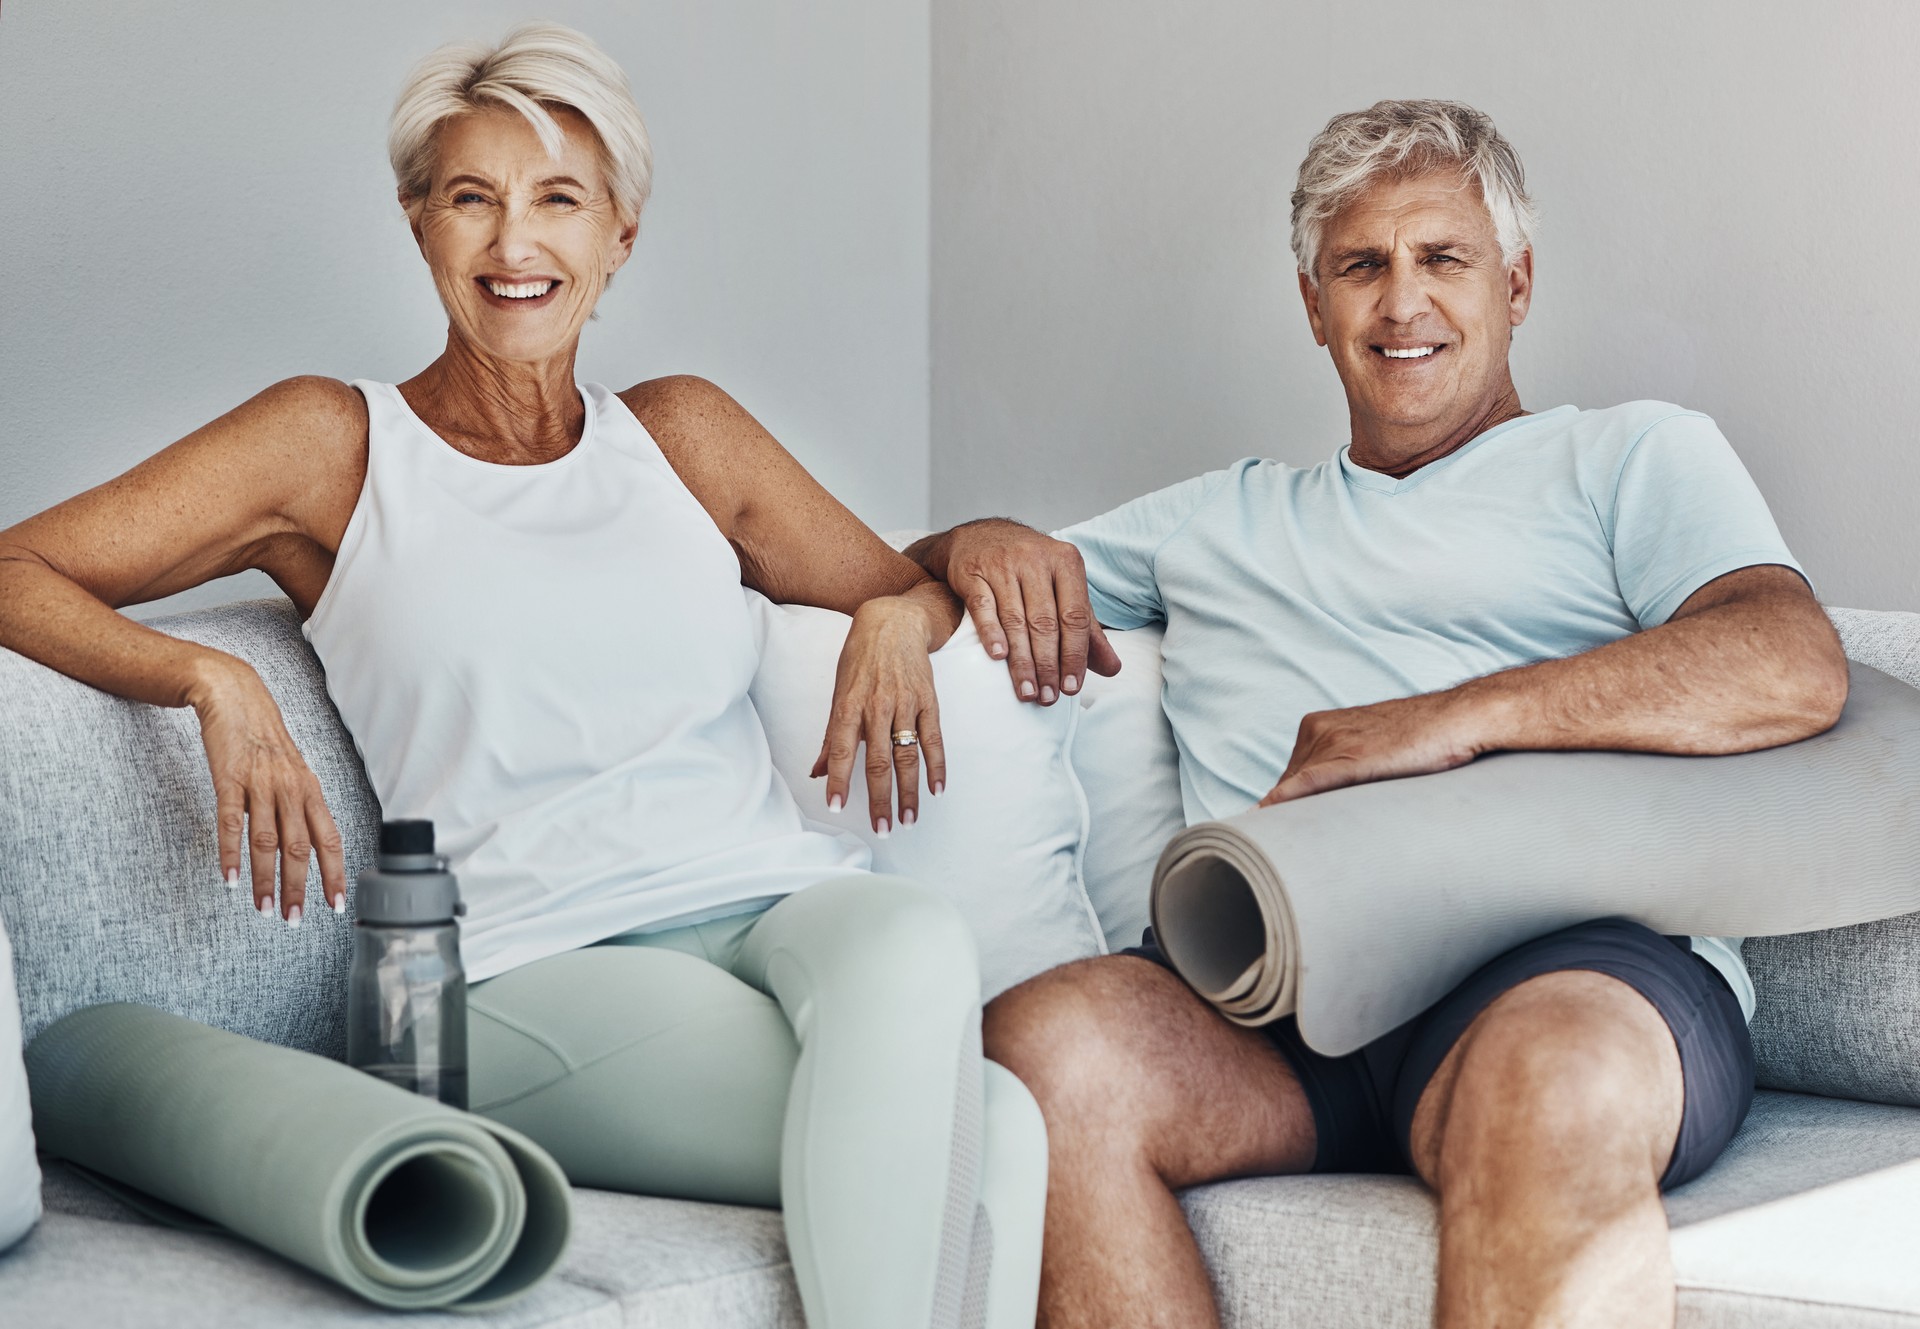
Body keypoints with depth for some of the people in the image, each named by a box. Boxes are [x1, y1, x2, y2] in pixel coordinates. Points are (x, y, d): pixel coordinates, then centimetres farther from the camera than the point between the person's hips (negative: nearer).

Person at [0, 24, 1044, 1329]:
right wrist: (213, 679, -12)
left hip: (782, 905, 4)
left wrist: (897, 621, 5)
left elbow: (907, 587, 31)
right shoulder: (334, 445, 12)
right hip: (538, 972, -4)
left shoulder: (683, 431, 22)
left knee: (916, 940, -37)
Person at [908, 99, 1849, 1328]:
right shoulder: (1223, 519, 34)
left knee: (1556, 1079, -41)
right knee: (1046, 1038, -32)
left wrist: (1456, 718, -9)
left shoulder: (1632, 456, 21)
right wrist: (983, 547, 14)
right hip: (1272, 1001, 3)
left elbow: (1796, 669, 0)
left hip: (1574, 961, -3)